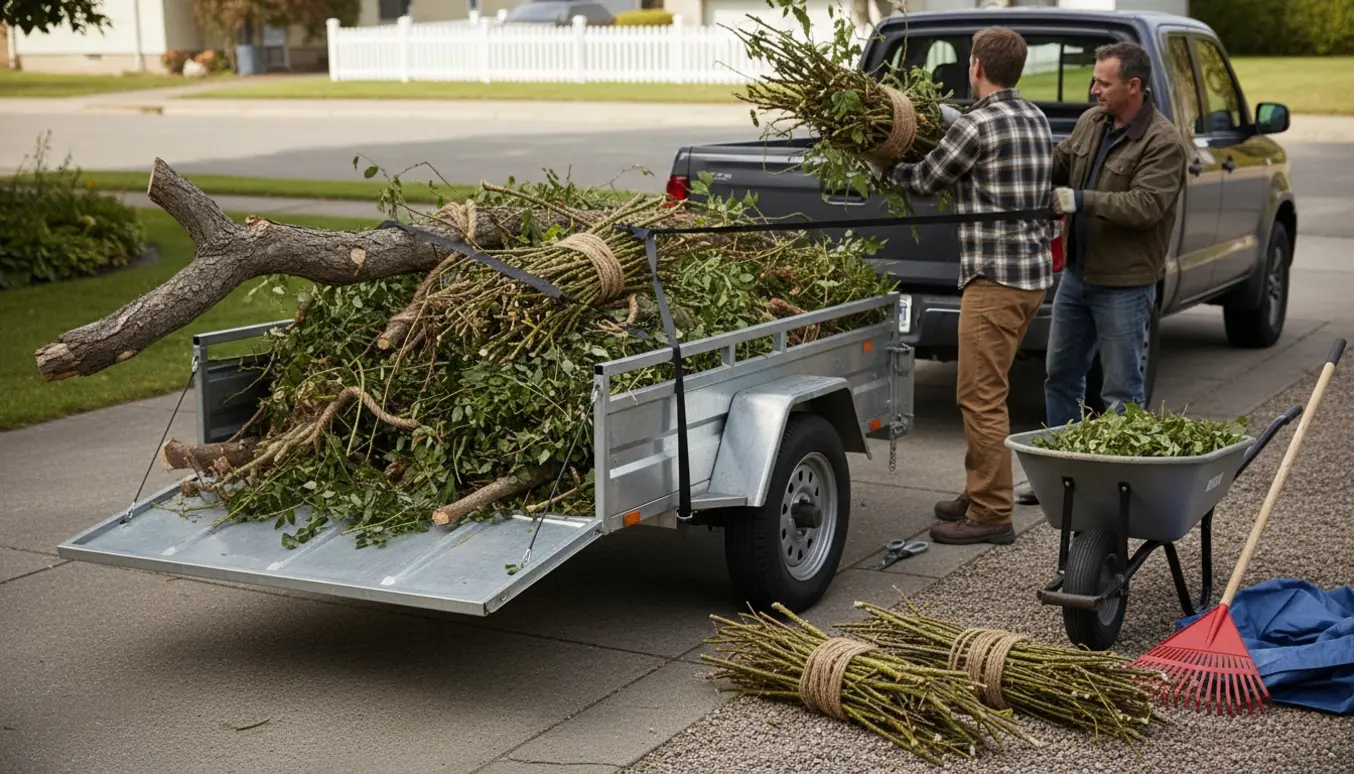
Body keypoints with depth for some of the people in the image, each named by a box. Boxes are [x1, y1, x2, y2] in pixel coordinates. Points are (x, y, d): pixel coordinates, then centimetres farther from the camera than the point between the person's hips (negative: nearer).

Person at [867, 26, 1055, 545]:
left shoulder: (978, 126, -13)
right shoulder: (1036, 121, 13)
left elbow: (925, 181, -2)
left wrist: (882, 168, 17)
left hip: (996, 277, -9)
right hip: (1033, 270, 9)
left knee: (981, 396, -5)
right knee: (983, 392, 18)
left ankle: (990, 515, -1)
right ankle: (979, 493, 26)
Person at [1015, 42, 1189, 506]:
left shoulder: (1163, 142, -16)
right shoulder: (1091, 122, 7)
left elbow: (1144, 206, -25)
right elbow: (1058, 166, 15)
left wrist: (1081, 200, -30)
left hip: (1124, 284, -8)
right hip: (1077, 273, 8)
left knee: (1121, 390, 0)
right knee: (1061, 375, 15)